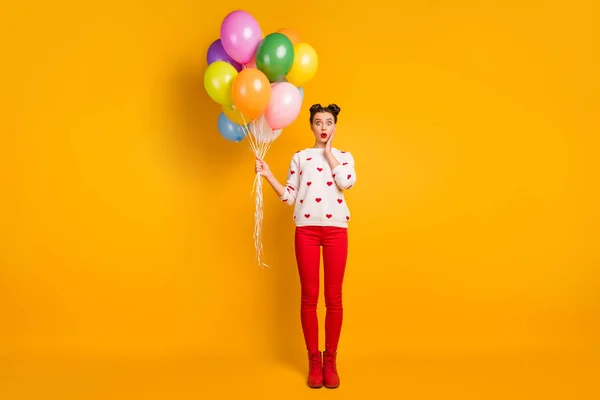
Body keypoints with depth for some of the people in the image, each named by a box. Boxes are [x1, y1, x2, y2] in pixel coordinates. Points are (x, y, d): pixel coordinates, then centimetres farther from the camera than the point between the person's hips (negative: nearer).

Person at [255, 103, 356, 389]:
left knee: (334, 297, 1)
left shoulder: (344, 156, 13)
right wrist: (267, 175, -6)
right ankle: (314, 360, 13)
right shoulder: (300, 157, 12)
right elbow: (289, 196, 6)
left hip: (336, 229, 0)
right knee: (309, 296, 1)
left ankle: (331, 360, 13)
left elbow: (346, 183, -9)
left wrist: (328, 151, -1)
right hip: (306, 229, 0)